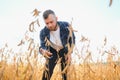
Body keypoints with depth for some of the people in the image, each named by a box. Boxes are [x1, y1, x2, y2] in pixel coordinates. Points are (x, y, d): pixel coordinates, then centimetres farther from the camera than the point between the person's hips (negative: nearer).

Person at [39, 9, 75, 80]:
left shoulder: (66, 26, -29)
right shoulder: (43, 32, -28)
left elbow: (72, 39, -11)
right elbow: (42, 46, -21)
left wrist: (70, 52, -17)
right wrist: (43, 51, -46)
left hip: (65, 51, 0)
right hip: (52, 51, 0)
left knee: (65, 74, 3)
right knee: (47, 72, -10)